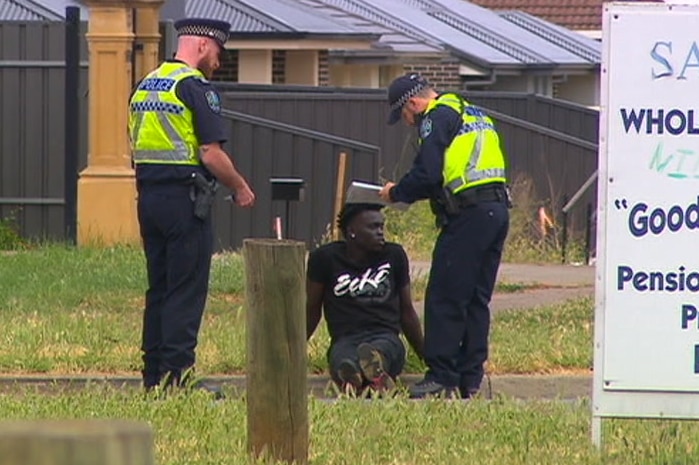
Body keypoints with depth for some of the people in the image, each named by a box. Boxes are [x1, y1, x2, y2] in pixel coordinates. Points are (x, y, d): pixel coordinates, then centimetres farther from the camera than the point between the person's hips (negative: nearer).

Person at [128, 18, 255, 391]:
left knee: (159, 287, 13)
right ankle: (176, 375, -7)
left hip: (148, 193, 8)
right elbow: (211, 153, -16)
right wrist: (240, 188, -3)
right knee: (187, 290, -4)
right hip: (185, 198, -8)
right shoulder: (195, 87, -11)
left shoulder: (145, 86, 14)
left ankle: (153, 374, 14)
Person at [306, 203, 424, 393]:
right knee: (344, 363, -43)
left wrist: (425, 356, 28)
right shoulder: (326, 258, 7)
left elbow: (407, 311, 24)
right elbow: (311, 310, 17)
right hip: (345, 340, -1)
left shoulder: (394, 256, 15)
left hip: (385, 337, 1)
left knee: (380, 350, -42)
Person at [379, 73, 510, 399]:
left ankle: (442, 377, -6)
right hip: (498, 210, 9)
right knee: (476, 299, 11)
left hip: (469, 213, -9)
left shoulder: (437, 119, -4)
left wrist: (396, 193, 4)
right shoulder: (474, 115, 25)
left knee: (444, 298, -5)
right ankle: (470, 379, 11)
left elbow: (427, 174, -13)